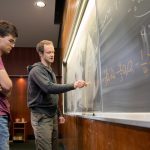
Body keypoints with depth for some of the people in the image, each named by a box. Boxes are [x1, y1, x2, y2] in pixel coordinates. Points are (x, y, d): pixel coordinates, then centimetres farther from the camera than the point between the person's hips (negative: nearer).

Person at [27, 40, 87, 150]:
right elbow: (49, 88, -28)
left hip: (52, 115, 8)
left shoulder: (51, 71, 18)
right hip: (41, 116, -8)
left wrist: (59, 114, 20)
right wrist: (73, 86, -32)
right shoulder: (36, 70, -11)